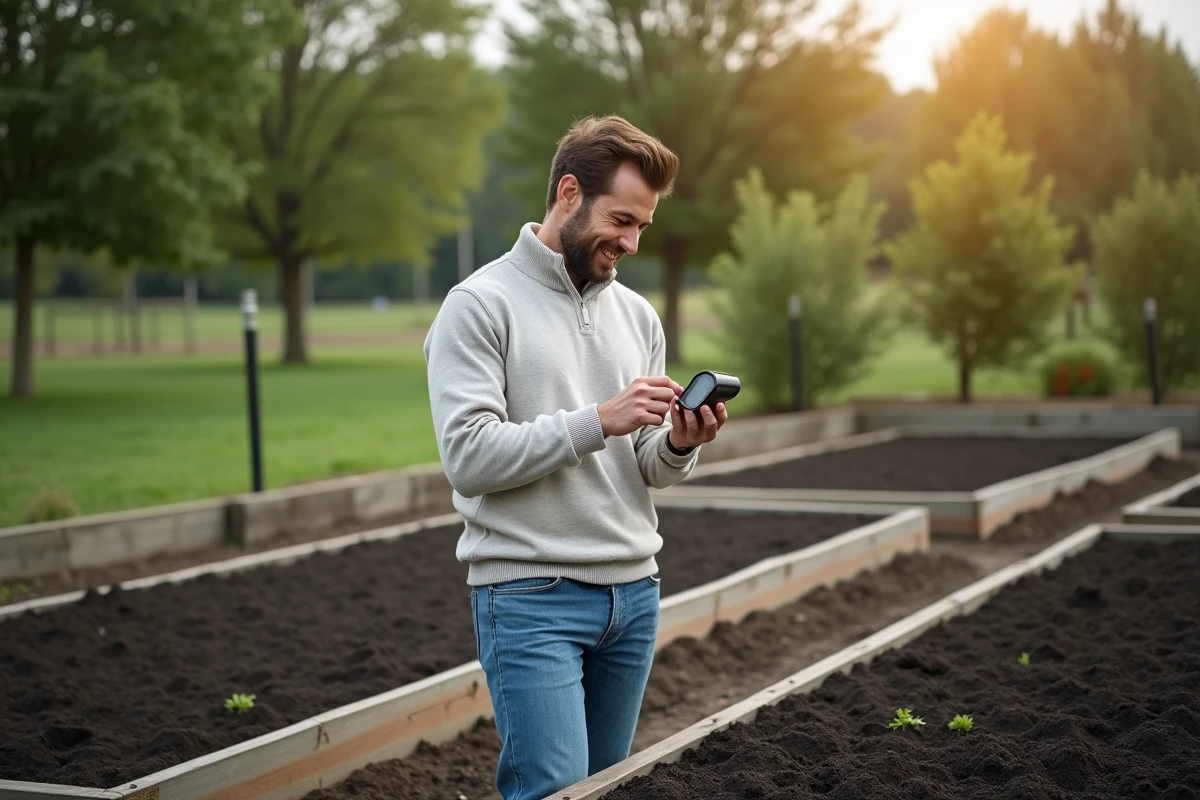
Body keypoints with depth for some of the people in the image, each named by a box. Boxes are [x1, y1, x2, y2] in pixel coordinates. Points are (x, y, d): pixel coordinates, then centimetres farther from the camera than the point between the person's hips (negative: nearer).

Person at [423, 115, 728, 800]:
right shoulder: (482, 304, -7)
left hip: (634, 591, 7)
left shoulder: (637, 314, 12)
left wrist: (679, 445, -10)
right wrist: (597, 421, -21)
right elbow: (469, 456, -17)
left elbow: (647, 470, 13)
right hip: (532, 597, -6)